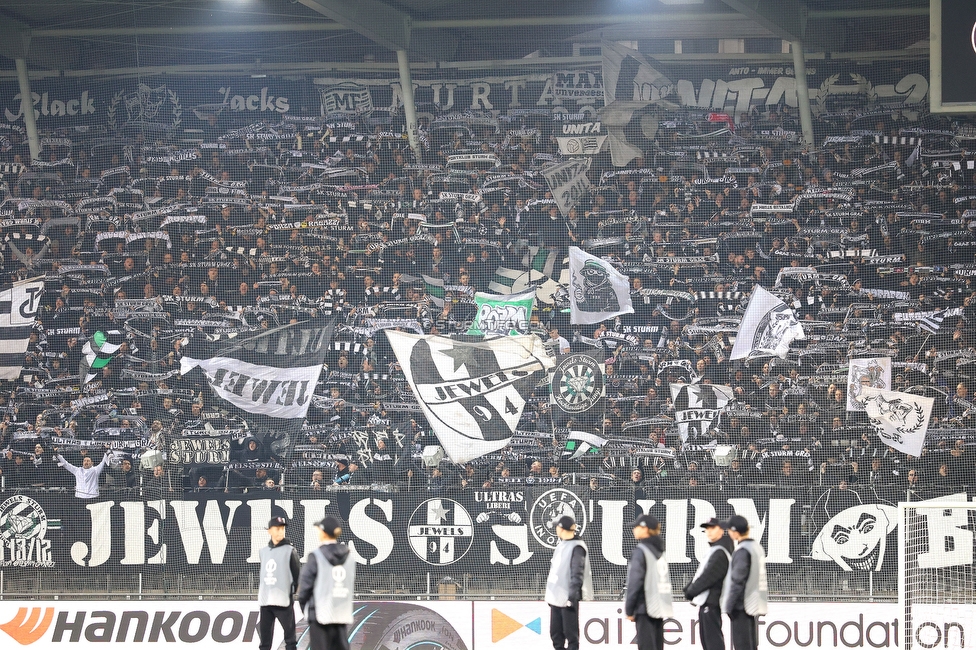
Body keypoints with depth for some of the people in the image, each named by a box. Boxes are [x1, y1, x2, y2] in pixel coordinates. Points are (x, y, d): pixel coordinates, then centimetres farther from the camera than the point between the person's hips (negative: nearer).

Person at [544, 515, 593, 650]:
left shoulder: (577, 547, -12)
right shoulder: (560, 545, 15)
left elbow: (577, 574, -17)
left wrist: (572, 596, -21)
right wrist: (550, 593, 20)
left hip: (568, 597, -9)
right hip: (556, 597, 9)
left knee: (570, 633, -3)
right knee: (555, 633, 13)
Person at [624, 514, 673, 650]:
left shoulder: (640, 551, -11)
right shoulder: (659, 551, 14)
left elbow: (635, 581, -14)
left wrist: (629, 609, -8)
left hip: (646, 608, -8)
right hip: (660, 607, 8)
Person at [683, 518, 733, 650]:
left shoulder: (720, 553, -15)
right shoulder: (714, 550, 18)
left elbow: (707, 576, -20)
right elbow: (701, 574, 20)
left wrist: (691, 591, -10)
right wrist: (690, 589, 7)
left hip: (710, 603, -11)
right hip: (706, 601, 11)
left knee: (713, 639, -10)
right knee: (707, 639, 15)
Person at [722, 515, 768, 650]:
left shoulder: (742, 551, -16)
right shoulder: (757, 547, 12)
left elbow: (737, 581, -19)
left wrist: (729, 606, -14)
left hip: (742, 605, -9)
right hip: (754, 603, 9)